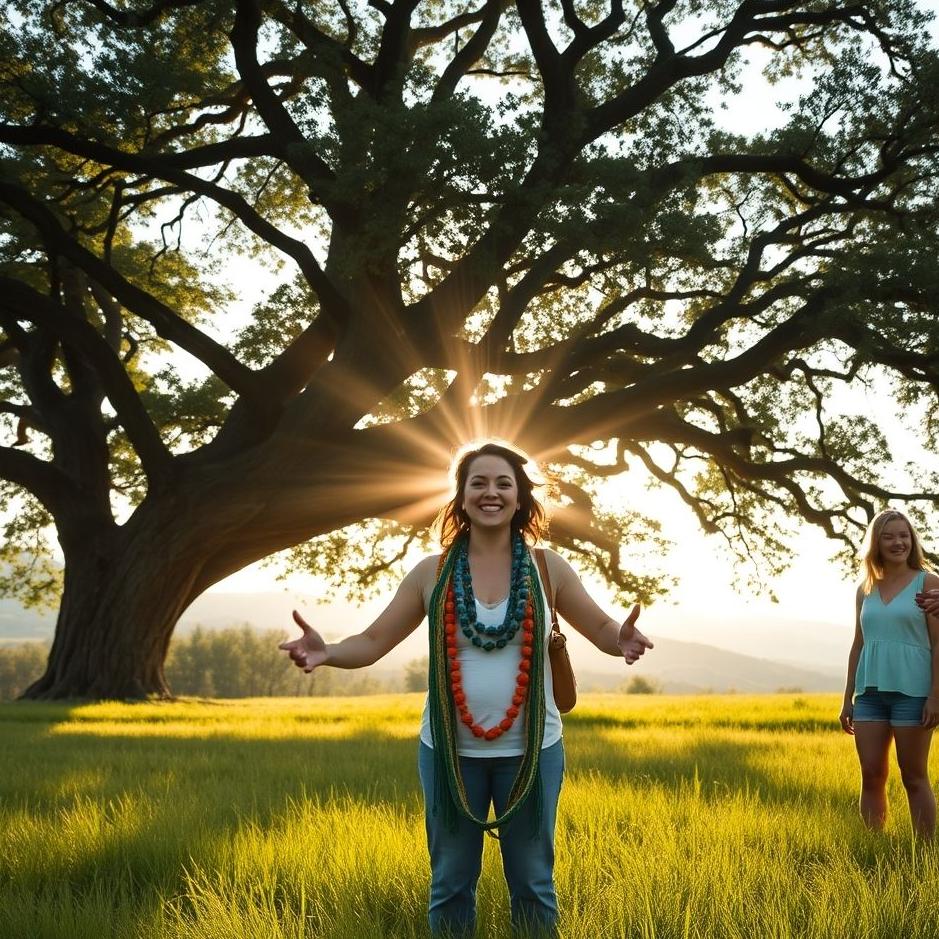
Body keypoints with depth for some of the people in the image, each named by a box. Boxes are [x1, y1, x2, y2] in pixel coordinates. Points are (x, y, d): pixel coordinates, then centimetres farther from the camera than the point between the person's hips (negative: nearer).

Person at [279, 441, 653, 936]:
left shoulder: (547, 568, -2)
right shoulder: (431, 573, -2)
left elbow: (603, 630, 1)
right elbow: (373, 642, -3)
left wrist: (623, 640, -23)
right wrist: (327, 652, -24)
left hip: (530, 750, 0)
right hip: (449, 750, 1)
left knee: (533, 883, 12)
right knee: (450, 884, 14)